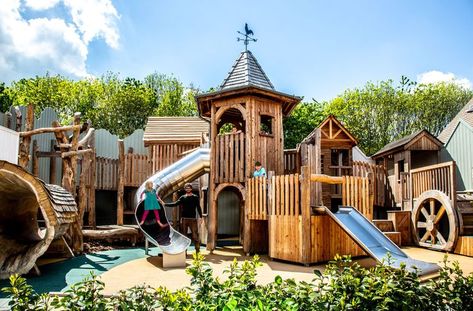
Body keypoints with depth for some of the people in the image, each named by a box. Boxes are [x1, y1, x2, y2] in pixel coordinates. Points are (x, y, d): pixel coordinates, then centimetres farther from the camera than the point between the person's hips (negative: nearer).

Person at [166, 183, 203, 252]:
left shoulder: (195, 197, 4)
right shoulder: (182, 197, 9)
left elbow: (198, 207, 2)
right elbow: (175, 204, 2)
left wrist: (201, 217, -6)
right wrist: (165, 204, -6)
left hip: (192, 219, -3)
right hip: (184, 219, 3)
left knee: (195, 236, -8)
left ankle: (198, 251, -4)